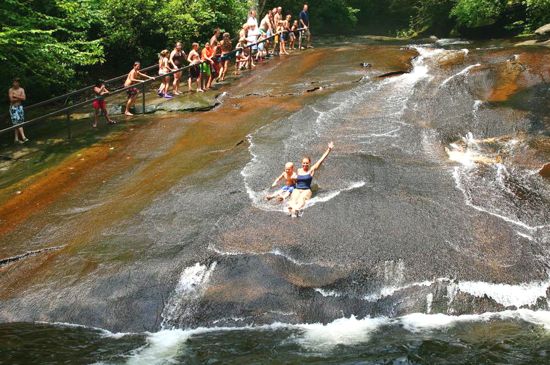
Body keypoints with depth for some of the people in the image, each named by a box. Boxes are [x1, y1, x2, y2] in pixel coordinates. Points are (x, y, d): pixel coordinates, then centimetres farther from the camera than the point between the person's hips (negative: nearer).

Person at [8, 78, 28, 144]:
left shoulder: (21, 90, 3)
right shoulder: (10, 90, -5)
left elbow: (24, 98, -8)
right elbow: (11, 99, -13)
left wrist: (16, 96, -16)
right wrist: (19, 98, -9)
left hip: (20, 107, 4)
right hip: (13, 107, -4)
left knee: (17, 123, 7)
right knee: (17, 123, -11)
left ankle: (17, 138, 12)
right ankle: (23, 137, -19)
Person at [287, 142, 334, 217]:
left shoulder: (311, 170, 8)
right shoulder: (299, 170, 18)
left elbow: (321, 159, 5)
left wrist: (329, 150, 4)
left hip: (306, 190, -3)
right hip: (297, 189, 3)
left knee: (302, 198, -37)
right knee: (294, 198, -32)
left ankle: (296, 209, -66)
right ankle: (291, 208, -63)